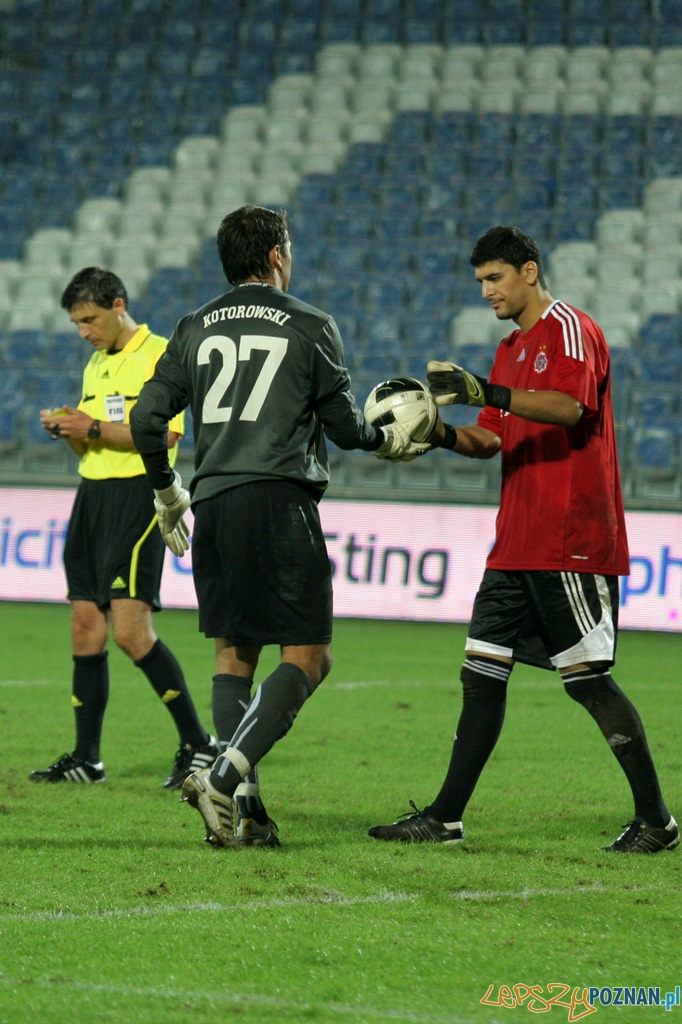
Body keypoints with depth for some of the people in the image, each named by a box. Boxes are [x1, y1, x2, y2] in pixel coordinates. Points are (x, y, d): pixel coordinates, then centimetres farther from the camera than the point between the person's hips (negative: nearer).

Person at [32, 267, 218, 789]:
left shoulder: (159, 355, -8)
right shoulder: (96, 364, 19)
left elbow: (167, 434, -18)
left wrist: (94, 428, -17)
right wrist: (69, 429, 2)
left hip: (138, 495, -8)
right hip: (92, 494, 8)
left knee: (131, 629, -15)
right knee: (86, 627, 6)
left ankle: (198, 744, -7)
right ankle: (86, 757, 11)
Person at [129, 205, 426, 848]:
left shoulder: (196, 330, 12)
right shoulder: (310, 327, 2)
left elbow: (147, 418, 9)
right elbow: (345, 425, 7)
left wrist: (167, 494, 24)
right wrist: (390, 439, 29)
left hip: (212, 502, 5)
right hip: (279, 499, -5)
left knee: (232, 652, 12)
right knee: (306, 657, -2)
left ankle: (242, 807, 2)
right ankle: (225, 777, -20)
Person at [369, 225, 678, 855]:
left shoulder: (570, 329, -8)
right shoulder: (512, 349, 21)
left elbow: (568, 405, -26)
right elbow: (491, 440, 20)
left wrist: (485, 392, -34)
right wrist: (443, 433, 1)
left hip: (573, 543, -9)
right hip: (517, 544, 9)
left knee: (586, 678, -8)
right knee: (482, 672, 5)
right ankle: (445, 819, 7)